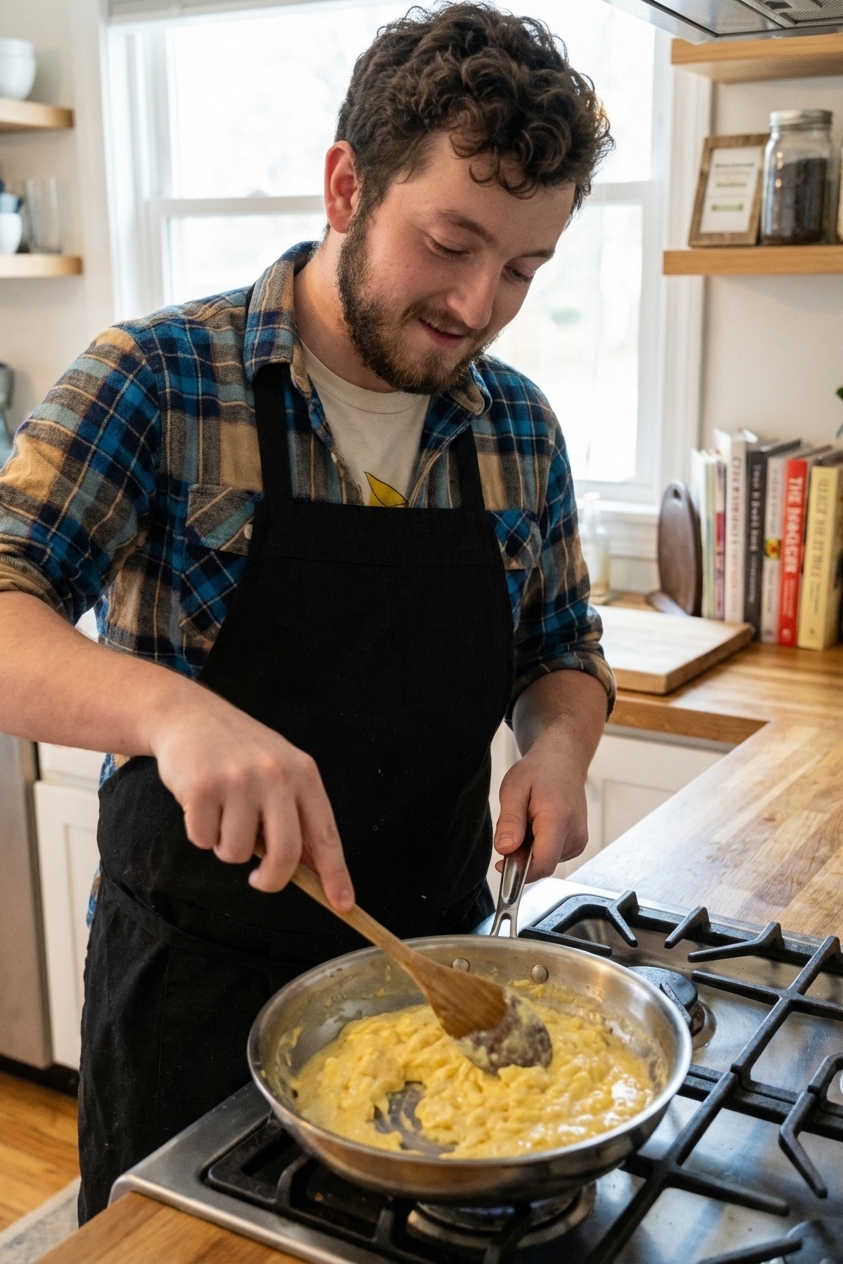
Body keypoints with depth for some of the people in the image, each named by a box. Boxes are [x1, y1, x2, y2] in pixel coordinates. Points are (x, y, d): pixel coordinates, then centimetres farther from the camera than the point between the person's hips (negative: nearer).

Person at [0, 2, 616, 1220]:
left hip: (431, 965, 4)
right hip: (197, 983, -3)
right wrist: (172, 709, -40)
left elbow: (564, 649, 11)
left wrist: (558, 743, -10)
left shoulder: (520, 428, 1)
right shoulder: (157, 383, -13)